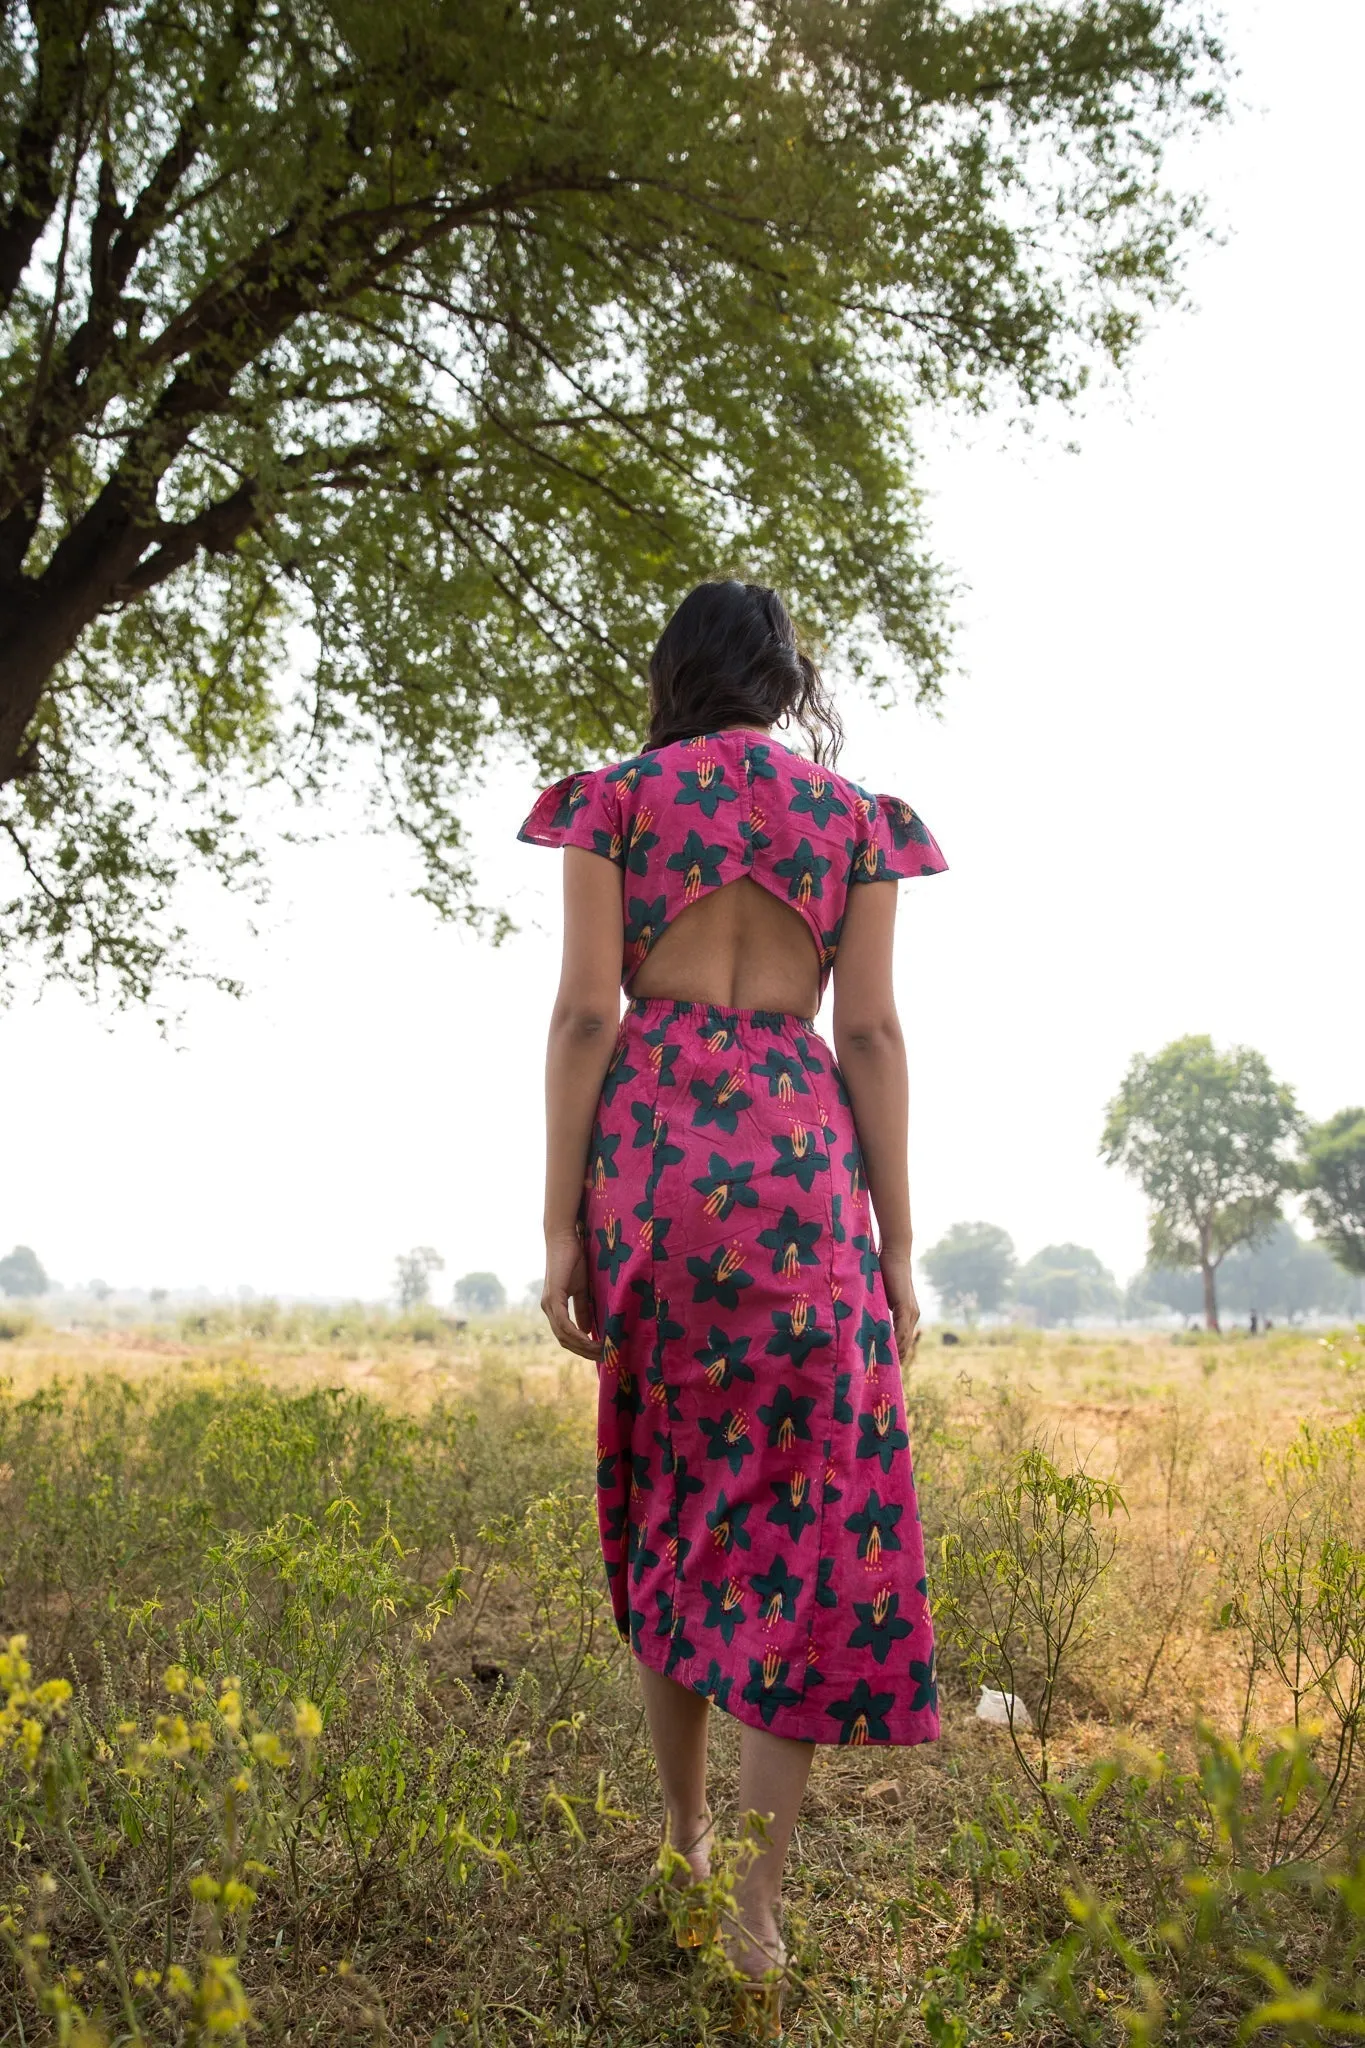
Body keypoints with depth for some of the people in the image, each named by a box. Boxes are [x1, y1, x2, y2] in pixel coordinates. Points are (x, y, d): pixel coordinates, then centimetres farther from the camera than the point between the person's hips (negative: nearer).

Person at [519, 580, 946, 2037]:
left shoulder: (618, 799, 8)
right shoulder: (853, 816, 10)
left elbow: (585, 1012, -1)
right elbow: (869, 1031, 3)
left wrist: (561, 1227, 0)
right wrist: (897, 1244, 4)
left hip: (648, 1152, 1)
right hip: (801, 1161, 0)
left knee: (670, 1495, 15)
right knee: (808, 1510, 2)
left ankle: (681, 1841, 24)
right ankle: (753, 1915, -2)